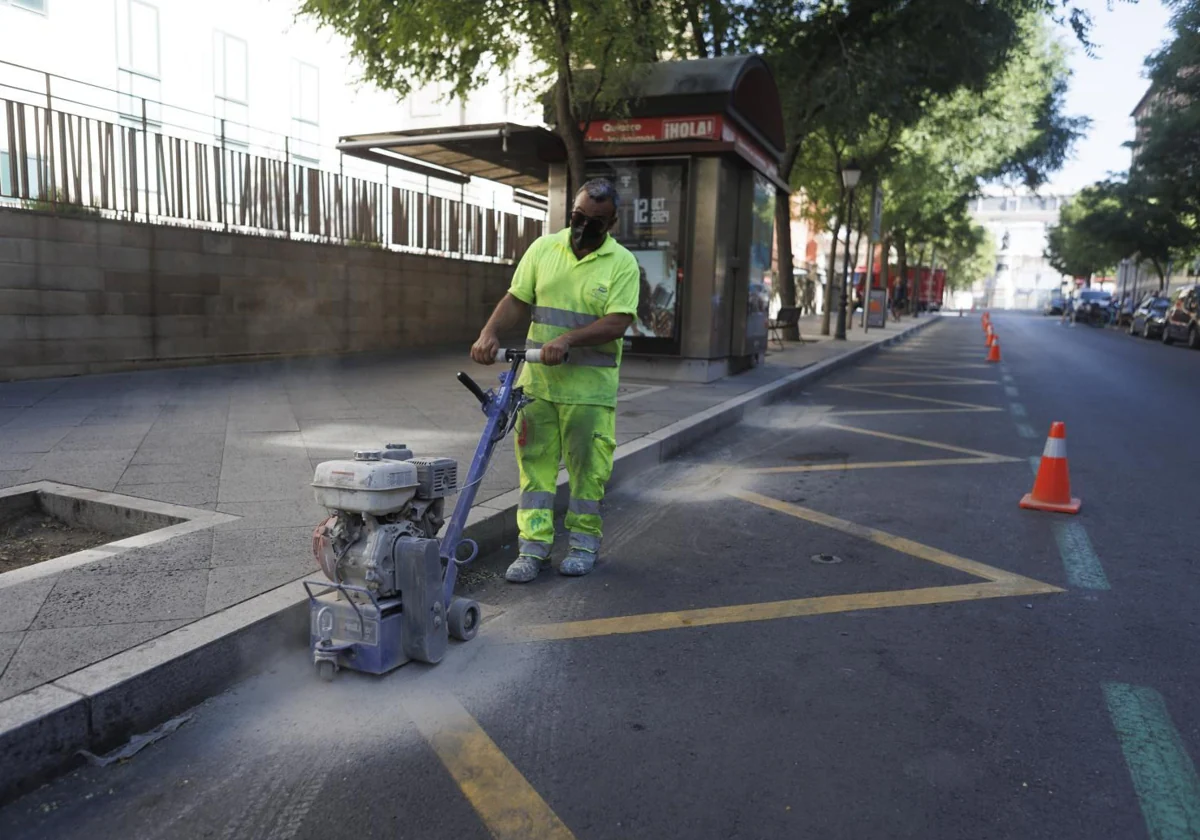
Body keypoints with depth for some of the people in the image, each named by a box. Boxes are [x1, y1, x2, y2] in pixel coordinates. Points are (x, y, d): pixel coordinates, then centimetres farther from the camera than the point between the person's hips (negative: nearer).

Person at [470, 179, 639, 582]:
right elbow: (517, 299, 5)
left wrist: (568, 339, -27)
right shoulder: (543, 248, 5)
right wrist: (490, 331, -13)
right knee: (535, 461, 5)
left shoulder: (622, 263, -4)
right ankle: (533, 546, 12)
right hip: (537, 378, 3)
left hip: (589, 384, -3)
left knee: (587, 466, 6)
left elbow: (617, 323, -15)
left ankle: (584, 542, 22)